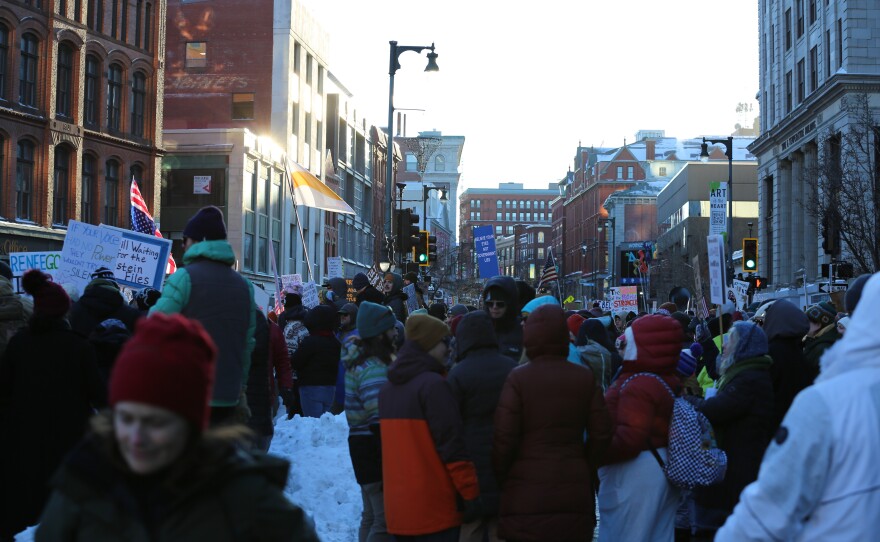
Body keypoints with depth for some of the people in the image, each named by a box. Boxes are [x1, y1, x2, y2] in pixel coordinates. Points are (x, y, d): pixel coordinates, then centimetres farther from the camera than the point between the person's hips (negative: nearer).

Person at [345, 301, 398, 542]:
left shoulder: (361, 361, 13)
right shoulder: (374, 368, -20)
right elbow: (379, 418, -27)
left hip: (363, 444, 11)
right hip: (376, 448, -11)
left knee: (372, 517, 20)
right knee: (386, 521, -8)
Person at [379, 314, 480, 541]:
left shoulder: (387, 388, 12)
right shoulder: (433, 384, -14)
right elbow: (451, 444, -16)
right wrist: (471, 493, -11)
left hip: (398, 508, 8)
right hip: (434, 508, -8)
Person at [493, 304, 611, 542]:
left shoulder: (518, 378, -10)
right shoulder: (585, 377, 0)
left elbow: (503, 439, -10)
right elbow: (601, 433, 2)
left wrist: (499, 478, 6)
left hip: (527, 496, -3)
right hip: (574, 494, 3)